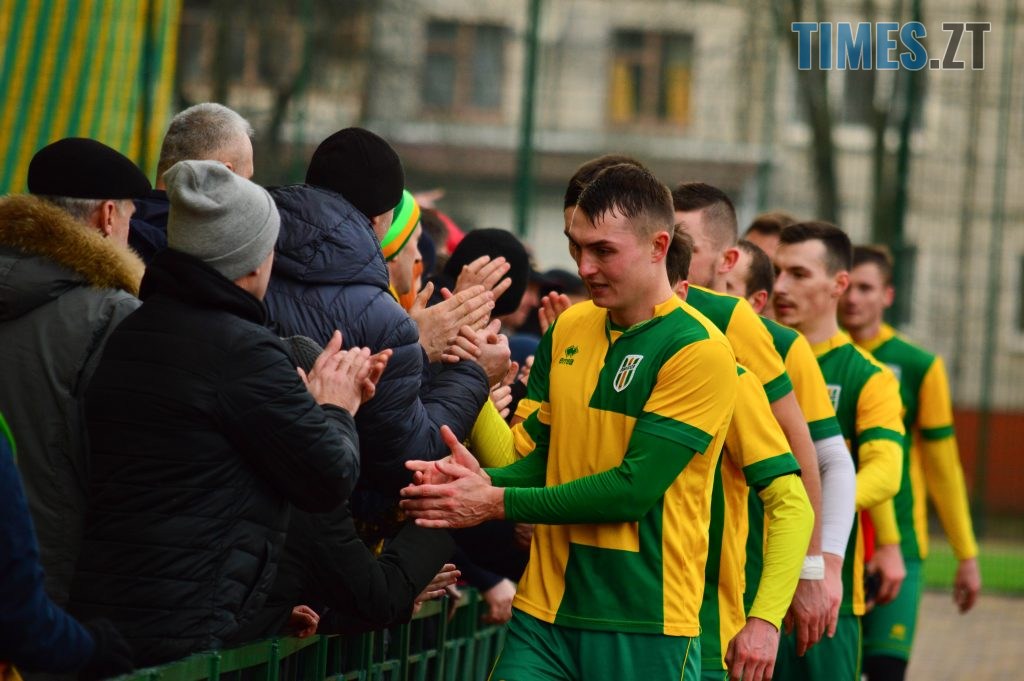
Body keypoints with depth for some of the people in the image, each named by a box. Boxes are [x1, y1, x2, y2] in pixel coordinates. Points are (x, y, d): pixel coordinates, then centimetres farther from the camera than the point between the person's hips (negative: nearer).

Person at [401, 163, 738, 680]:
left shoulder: (698, 350, -10)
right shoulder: (567, 331, 9)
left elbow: (634, 489, -16)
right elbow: (538, 457, 13)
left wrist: (497, 502, -16)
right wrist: (483, 481, -10)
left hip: (646, 624, -5)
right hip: (546, 609, 5)